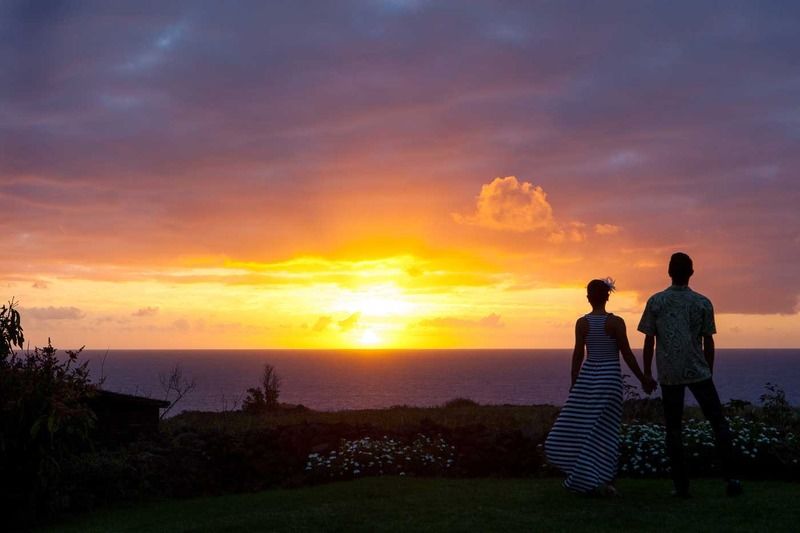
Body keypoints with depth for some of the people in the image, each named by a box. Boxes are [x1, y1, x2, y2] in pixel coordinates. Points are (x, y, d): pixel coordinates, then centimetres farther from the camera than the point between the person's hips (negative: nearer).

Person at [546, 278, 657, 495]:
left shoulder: (582, 323, -1)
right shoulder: (616, 322, -6)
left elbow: (578, 355, 0)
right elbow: (627, 354, -5)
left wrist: (574, 384, 10)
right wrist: (643, 379, 5)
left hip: (588, 375, 2)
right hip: (610, 376, -1)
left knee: (576, 426, 11)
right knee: (604, 431, 3)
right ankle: (601, 479, 6)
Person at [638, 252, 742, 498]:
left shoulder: (656, 302, 1)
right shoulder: (703, 303, 2)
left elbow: (649, 341, 0)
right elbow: (708, 343, 4)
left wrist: (647, 373, 9)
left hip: (668, 375, 0)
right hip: (698, 372, 0)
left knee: (673, 428, 6)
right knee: (718, 422, 9)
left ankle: (681, 485, 4)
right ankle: (729, 478, 2)